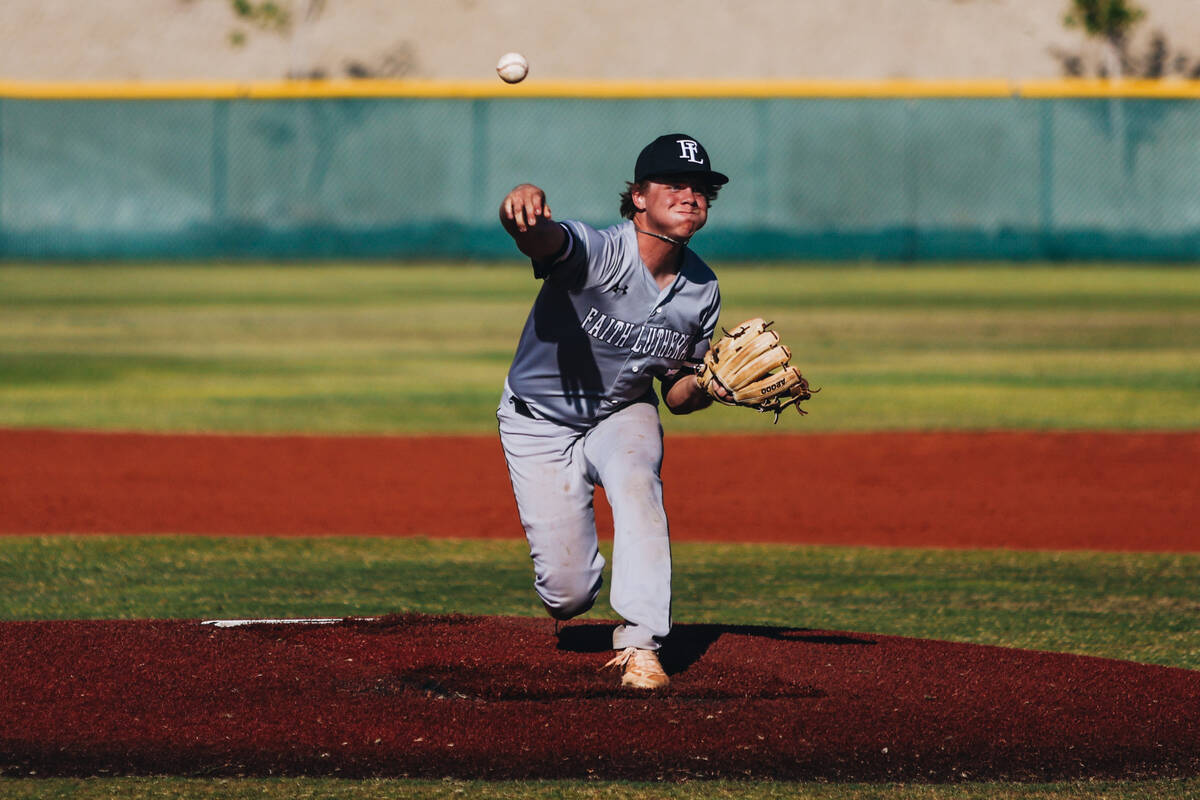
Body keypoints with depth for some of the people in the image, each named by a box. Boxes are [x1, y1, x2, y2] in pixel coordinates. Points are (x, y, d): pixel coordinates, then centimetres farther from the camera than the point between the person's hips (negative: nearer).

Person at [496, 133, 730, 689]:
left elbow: (676, 394, 2)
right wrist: (522, 210, -76)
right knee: (568, 592, -4)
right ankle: (571, 583, 36)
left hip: (623, 416, 3)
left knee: (636, 483, -33)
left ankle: (639, 645, -29)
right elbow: (541, 239, -52)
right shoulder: (597, 253, -28)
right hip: (540, 422, -3)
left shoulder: (701, 291, -10)